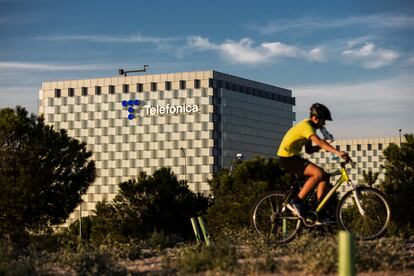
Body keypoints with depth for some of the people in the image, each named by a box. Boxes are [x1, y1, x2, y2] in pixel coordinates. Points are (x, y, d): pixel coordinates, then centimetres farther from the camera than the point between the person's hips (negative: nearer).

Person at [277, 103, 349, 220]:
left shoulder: (309, 127, 16)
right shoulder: (306, 126, -16)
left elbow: (309, 150, 18)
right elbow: (318, 141, -32)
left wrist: (321, 146, -1)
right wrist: (337, 152, -42)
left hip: (293, 157, 10)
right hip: (287, 158, -10)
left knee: (325, 177, 2)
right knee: (319, 173, -25)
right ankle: (296, 202, -18)